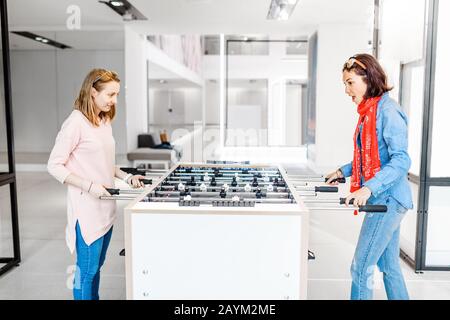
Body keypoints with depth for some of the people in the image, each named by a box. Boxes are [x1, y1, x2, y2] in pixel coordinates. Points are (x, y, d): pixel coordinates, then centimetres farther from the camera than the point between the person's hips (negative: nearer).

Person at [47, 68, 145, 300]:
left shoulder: (104, 121, 10)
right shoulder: (76, 122, -15)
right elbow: (54, 166, -14)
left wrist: (126, 177, 5)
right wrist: (89, 186, -21)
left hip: (105, 207, 8)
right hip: (86, 209, -8)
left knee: (96, 265, 19)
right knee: (87, 270, 4)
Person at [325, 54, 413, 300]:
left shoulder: (387, 110, -15)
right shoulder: (370, 111, 13)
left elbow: (401, 160, -23)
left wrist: (368, 188, -31)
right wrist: (344, 171, 20)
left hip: (387, 199, -9)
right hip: (385, 200, 9)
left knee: (361, 268, -4)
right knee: (388, 265, 17)